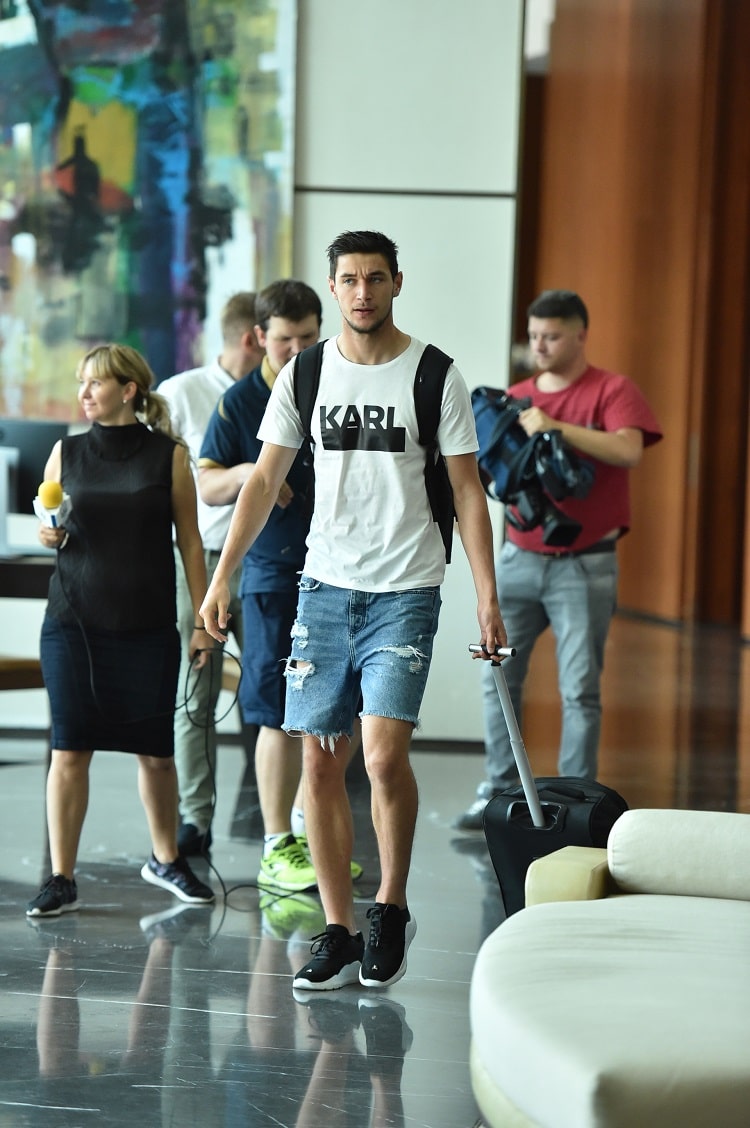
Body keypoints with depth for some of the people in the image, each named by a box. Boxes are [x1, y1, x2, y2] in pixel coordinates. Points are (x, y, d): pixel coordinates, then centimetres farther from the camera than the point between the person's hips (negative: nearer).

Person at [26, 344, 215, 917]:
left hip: (148, 627, -1)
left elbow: (190, 540, 3)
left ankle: (166, 859, 28)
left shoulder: (168, 455, -1)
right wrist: (49, 535, -8)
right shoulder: (66, 453, 5)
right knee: (69, 750, -1)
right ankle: (62, 878, 6)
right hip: (73, 623, 1)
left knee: (156, 752, 6)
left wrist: (203, 618, 1)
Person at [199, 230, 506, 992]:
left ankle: (390, 908, 7)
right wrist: (221, 576, 3)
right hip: (324, 586, 4)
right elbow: (264, 480, 10)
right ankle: (338, 934, 11)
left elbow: (467, 491, -1)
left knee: (384, 754, -15)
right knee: (319, 760, 2)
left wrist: (487, 596, -7)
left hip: (405, 591, -3)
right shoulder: (306, 374, 6)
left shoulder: (434, 376, -2)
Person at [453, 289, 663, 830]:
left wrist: (556, 427, -27)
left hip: (583, 564, -5)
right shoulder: (517, 397, 10)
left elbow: (628, 451, -21)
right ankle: (499, 790, 13)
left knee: (580, 689, -3)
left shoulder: (612, 391, -4)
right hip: (520, 557, 5)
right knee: (499, 677, 4)